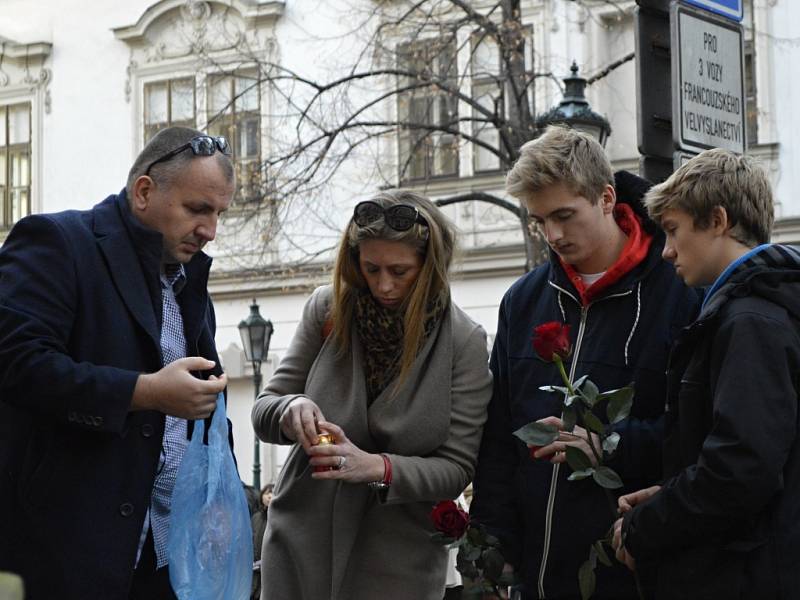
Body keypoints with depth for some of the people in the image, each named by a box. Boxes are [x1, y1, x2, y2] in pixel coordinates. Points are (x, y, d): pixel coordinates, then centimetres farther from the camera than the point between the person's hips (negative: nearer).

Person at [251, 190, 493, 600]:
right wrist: (291, 410, -22)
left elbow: (455, 469, -8)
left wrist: (378, 467, -25)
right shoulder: (327, 309, -4)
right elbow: (263, 412, 2)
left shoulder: (463, 342, -9)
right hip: (300, 543, 2)